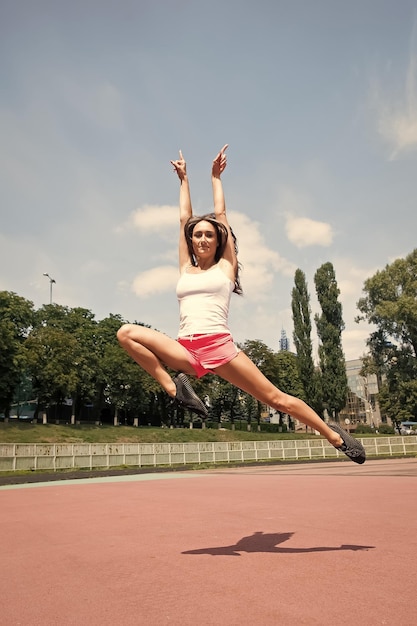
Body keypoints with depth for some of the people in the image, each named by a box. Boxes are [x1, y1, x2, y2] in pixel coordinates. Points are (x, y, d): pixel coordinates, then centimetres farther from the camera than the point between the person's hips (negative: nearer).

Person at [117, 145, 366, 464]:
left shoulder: (225, 267, 10)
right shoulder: (186, 270, 18)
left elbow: (221, 214, 17)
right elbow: (184, 219, 23)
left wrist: (216, 177, 28)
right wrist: (184, 180, 32)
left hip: (220, 346, -3)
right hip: (186, 350, 3)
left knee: (276, 398, -4)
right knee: (126, 333, -13)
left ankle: (335, 435, 14)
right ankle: (174, 388, -13)